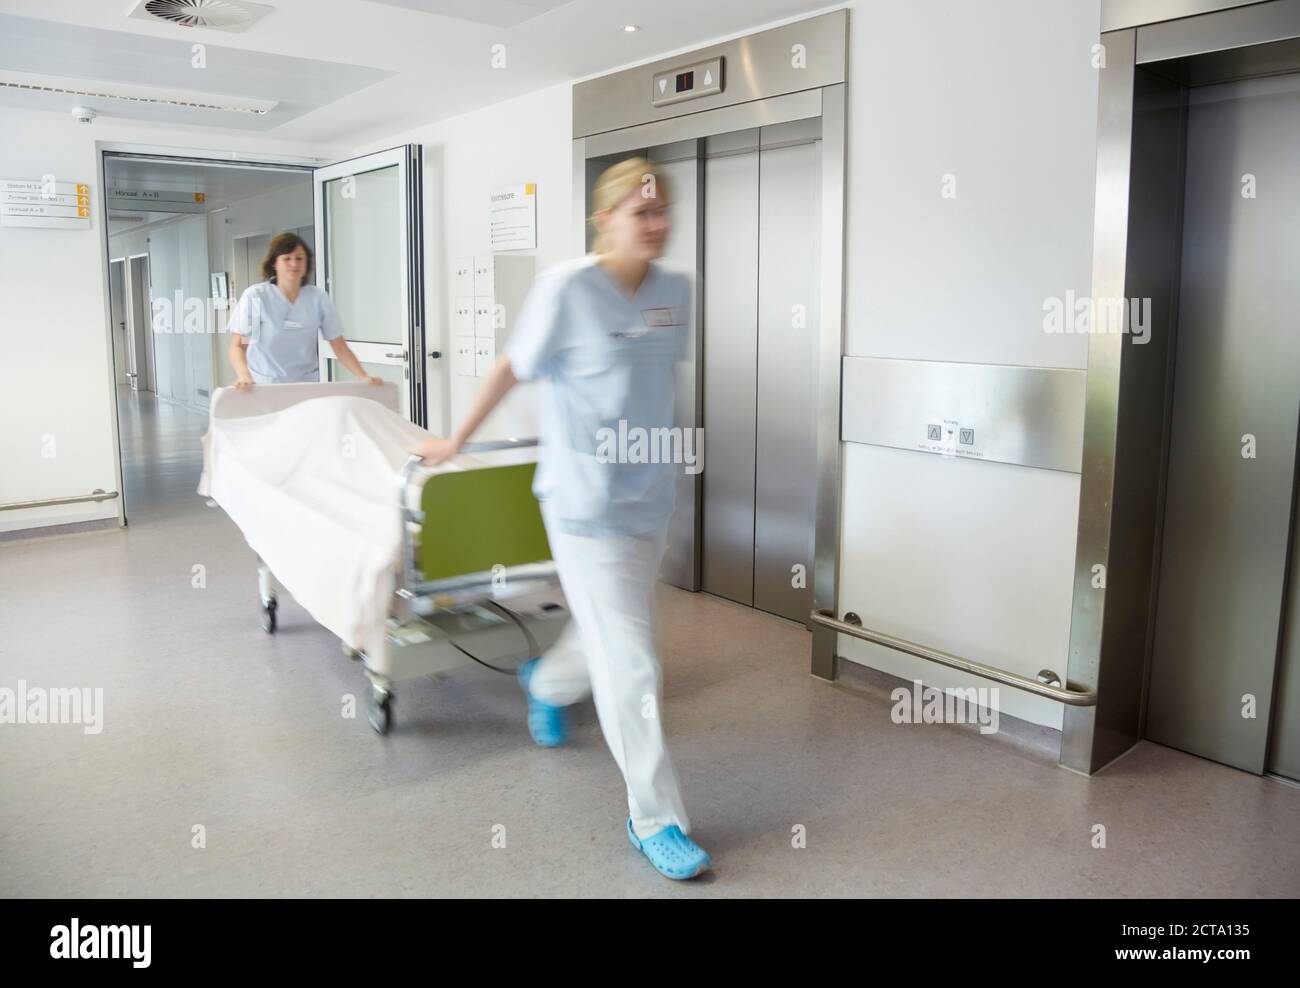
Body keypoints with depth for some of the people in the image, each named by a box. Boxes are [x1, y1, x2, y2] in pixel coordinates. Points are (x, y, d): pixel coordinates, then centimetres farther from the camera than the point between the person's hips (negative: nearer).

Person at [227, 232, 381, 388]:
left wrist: (363, 377, -14)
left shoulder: (318, 298, 0)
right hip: (262, 386, -2)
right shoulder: (254, 296, -6)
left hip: (307, 385, 2)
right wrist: (244, 375, -27)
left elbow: (339, 346, 1)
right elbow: (238, 346, -7)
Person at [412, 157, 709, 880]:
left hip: (653, 495, 7)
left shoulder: (676, 291, 1)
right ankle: (657, 820, 13)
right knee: (630, 664, -3)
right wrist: (457, 440, 5)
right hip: (587, 502, -6)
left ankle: (548, 683, 57)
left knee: (609, 635, 23)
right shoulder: (567, 288, -15)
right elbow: (514, 368, -5)